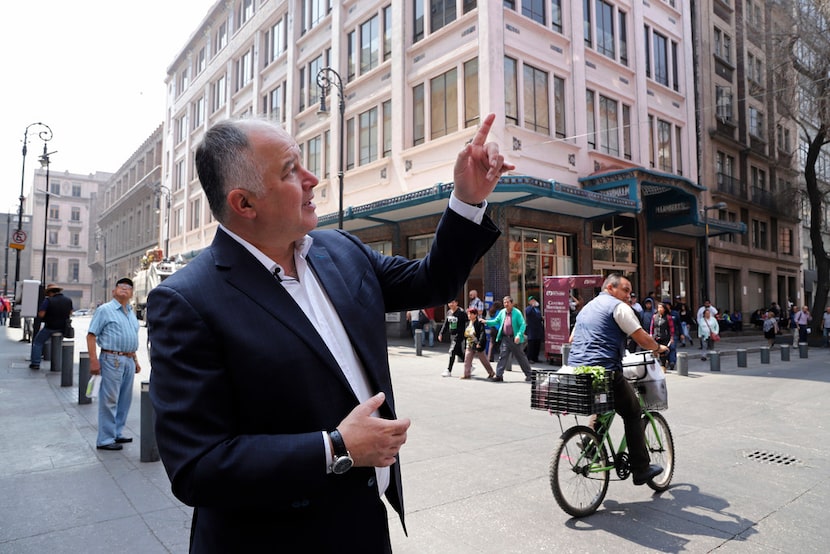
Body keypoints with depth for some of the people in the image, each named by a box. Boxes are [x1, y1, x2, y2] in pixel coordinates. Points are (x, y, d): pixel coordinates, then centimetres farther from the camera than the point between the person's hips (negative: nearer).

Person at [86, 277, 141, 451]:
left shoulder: (131, 312, 17)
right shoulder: (105, 310, -4)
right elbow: (91, 335, -9)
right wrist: (93, 360, -16)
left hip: (128, 360, 7)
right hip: (112, 359, -7)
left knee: (124, 400, 13)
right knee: (109, 401, -4)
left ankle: (117, 434, 24)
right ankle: (105, 440, 4)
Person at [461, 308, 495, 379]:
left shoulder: (479, 323, -15)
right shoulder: (468, 323, 8)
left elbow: (483, 334, -22)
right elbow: (466, 334, 15)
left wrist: (480, 343, -28)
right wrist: (465, 344, 14)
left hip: (477, 345, -7)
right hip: (469, 345, 7)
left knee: (484, 360, 7)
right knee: (467, 359, 1)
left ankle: (491, 373, 23)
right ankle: (467, 374, 8)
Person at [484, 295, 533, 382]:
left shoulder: (517, 312, -10)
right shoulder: (502, 312, 7)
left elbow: (523, 324, -14)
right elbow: (496, 321, 15)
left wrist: (519, 335, -25)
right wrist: (486, 322, 1)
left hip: (514, 339, -4)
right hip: (505, 338, 4)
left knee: (521, 357, 7)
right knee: (502, 356, -1)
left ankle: (528, 375, 20)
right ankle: (499, 375, 1)